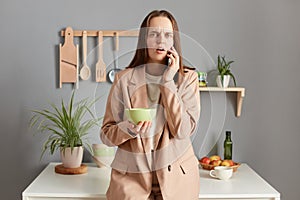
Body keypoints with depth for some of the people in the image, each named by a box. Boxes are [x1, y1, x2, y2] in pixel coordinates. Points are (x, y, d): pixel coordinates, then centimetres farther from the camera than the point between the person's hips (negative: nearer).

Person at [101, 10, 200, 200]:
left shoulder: (187, 78, -3)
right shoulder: (123, 78, -3)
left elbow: (183, 131, -14)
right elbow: (106, 134, -1)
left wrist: (168, 82, -15)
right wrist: (129, 128, -22)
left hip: (176, 176, 0)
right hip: (131, 175, 0)